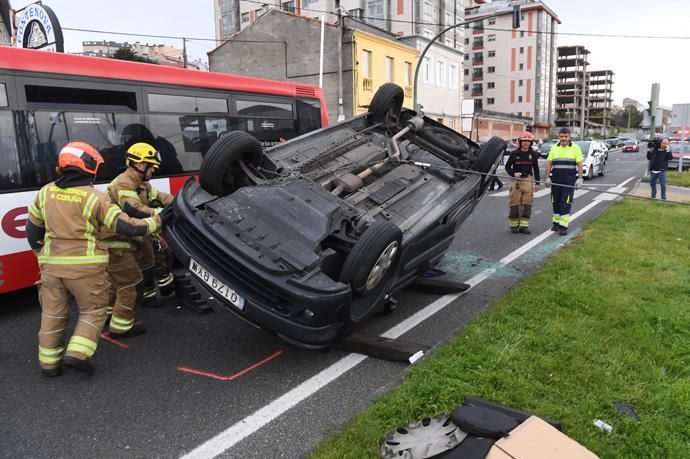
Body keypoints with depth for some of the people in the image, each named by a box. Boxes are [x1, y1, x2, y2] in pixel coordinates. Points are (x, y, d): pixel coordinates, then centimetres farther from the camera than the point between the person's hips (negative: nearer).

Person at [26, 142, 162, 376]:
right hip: (85, 266, -5)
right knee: (93, 311, 13)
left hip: (52, 265, 5)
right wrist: (154, 222, 0)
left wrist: (42, 253, 28)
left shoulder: (46, 192, 3)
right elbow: (124, 226, -13)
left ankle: (49, 362, 28)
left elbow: (33, 228, 13)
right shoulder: (95, 197, -13)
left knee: (53, 313, 18)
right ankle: (77, 354, 3)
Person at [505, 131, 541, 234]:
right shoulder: (514, 153, -1)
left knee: (527, 204, 1)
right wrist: (513, 173, -13)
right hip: (516, 180, -2)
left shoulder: (533, 154, 6)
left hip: (528, 180, 2)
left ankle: (524, 226, 8)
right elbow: (507, 166, 6)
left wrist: (537, 183, 10)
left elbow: (536, 169, 13)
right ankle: (514, 225, 11)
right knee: (514, 203, -1)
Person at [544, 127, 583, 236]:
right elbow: (549, 163, 8)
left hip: (569, 181, -3)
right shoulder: (554, 148, 8)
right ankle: (556, 223, 24)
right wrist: (547, 177, 0)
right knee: (556, 202, 10)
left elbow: (580, 164, 1)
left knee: (566, 203, -7)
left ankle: (563, 226, -5)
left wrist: (580, 178, -7)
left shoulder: (575, 148, 2)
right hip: (556, 180, 3)